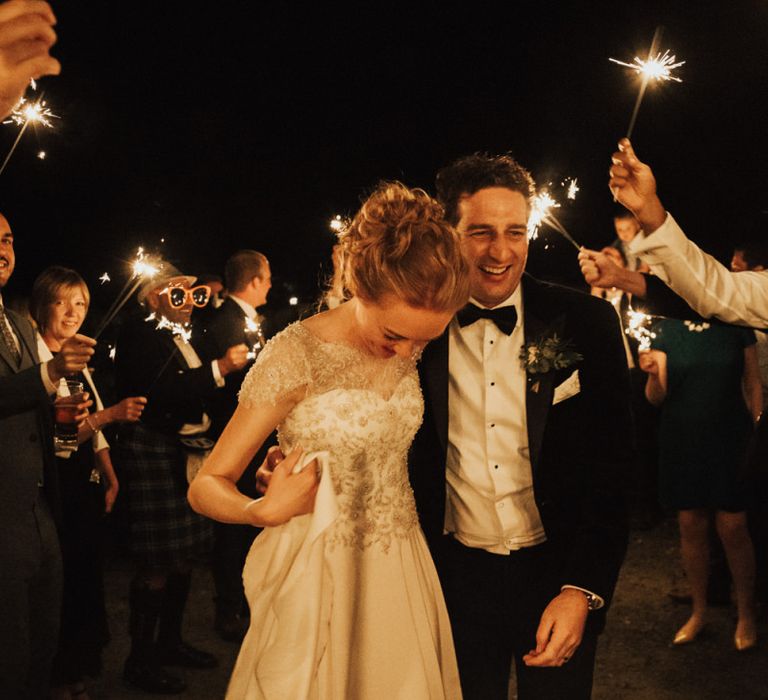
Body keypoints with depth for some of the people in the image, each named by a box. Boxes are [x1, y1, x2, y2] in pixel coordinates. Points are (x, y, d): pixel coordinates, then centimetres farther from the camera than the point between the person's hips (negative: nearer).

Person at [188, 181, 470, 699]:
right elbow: (206, 486, -15)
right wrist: (262, 511, -34)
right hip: (320, 576, -5)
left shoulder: (413, 348, -4)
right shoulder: (297, 353, -18)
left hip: (402, 573, 5)